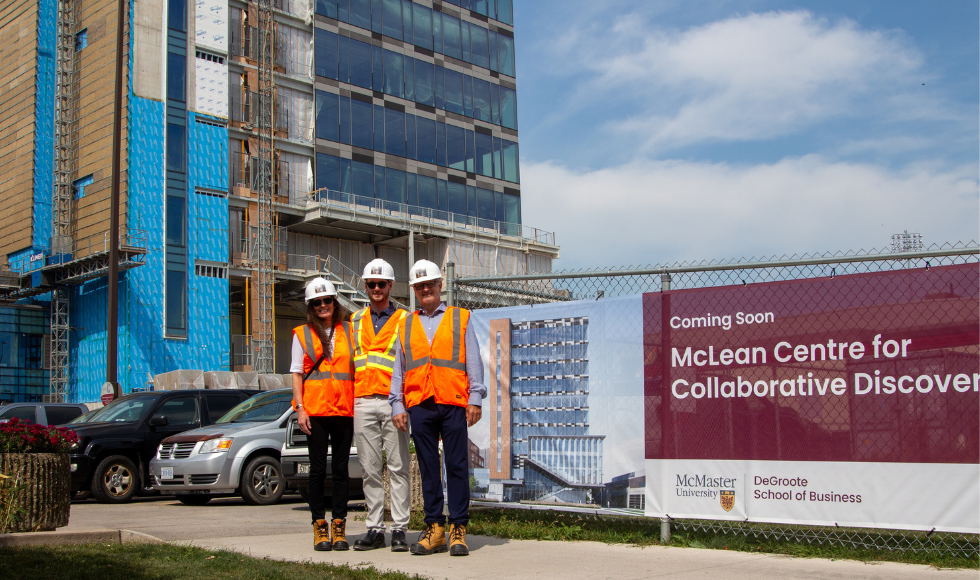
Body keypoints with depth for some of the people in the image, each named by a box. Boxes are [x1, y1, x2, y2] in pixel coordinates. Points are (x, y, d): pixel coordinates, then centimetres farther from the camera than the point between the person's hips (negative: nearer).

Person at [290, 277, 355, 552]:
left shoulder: (348, 331, 12)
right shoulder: (302, 334, 9)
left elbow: (356, 368, 13)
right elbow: (297, 374, 6)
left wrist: (358, 404, 3)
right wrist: (300, 408, -4)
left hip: (344, 409, 1)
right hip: (315, 409, -1)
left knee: (341, 468, 2)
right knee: (318, 468, 2)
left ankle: (339, 525, 8)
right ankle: (319, 525, 8)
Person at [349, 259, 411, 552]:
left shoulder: (404, 320, 7)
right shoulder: (355, 321, 18)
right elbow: (347, 361, 19)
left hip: (393, 401, -3)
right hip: (362, 403, 3)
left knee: (398, 467, -4)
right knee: (370, 469, 5)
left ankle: (399, 529, 0)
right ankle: (375, 529, 10)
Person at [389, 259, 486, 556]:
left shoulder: (460, 319, 12)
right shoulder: (406, 325, 18)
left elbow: (473, 362, 6)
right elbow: (398, 369, 16)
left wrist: (475, 398, -4)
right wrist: (397, 405, 6)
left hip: (453, 403, -2)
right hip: (419, 406, 2)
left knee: (456, 465, -3)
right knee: (428, 467, 4)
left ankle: (458, 528, 1)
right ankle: (434, 527, 9)